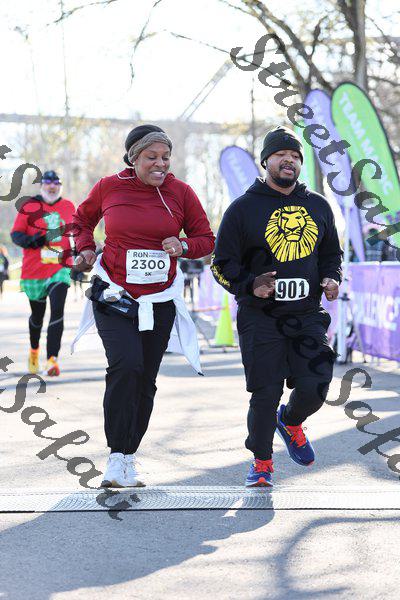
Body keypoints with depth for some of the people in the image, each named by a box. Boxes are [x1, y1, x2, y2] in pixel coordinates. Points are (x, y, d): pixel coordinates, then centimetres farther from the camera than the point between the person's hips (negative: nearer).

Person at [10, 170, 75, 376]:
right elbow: (16, 234, -2)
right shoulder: (29, 207, -2)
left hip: (60, 268, 1)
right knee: (37, 314, 13)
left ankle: (52, 359, -20)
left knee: (58, 311, -17)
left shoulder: (68, 207, 8)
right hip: (34, 271, -1)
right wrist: (30, 240, -22)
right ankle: (34, 350, 41)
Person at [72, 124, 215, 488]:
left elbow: (206, 239, 7)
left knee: (145, 380, 7)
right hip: (114, 295, -2)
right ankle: (117, 455, -14)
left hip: (159, 300, 3)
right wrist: (85, 249, 1)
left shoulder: (180, 192, 0)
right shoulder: (109, 187, -2)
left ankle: (129, 457, 23)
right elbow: (83, 219, 18)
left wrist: (183, 246, -13)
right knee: (126, 364, -23)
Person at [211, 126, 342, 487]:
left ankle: (291, 422, 28)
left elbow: (332, 252, 24)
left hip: (308, 316, 3)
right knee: (265, 394, -4)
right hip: (260, 318, -3)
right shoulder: (244, 208, 0)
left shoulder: (319, 207, 12)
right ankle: (262, 462, 17)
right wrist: (249, 285, -16)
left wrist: (331, 278, 3)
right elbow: (222, 264, 2)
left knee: (315, 388, -7)